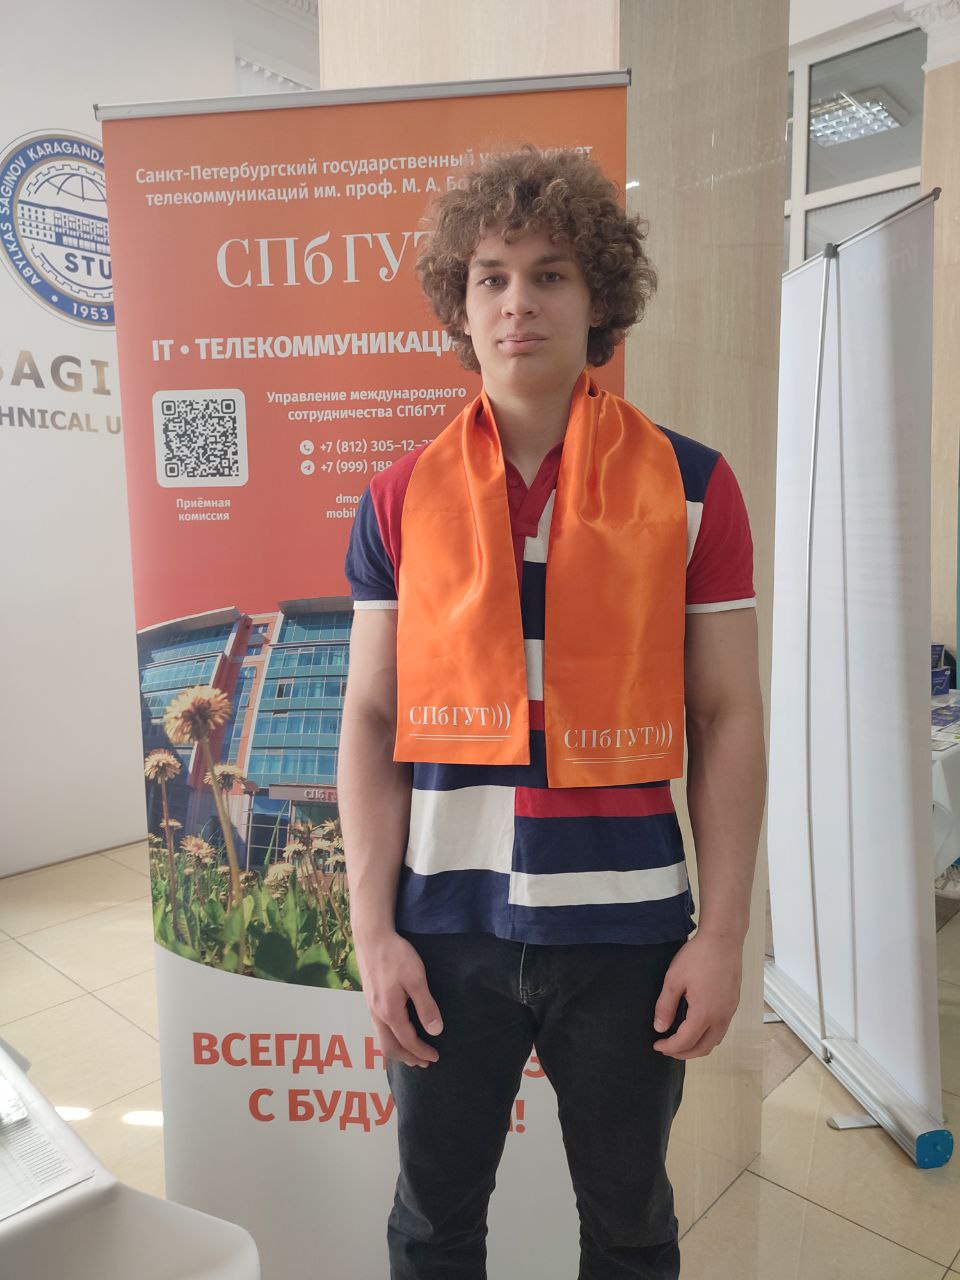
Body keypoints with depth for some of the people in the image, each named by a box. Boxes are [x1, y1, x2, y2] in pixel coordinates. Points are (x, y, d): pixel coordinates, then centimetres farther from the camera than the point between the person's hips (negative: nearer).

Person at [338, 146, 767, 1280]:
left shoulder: (689, 486, -3)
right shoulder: (402, 499, 0)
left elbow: (727, 723, -2)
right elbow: (371, 724, 0)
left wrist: (723, 932, -5)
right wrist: (374, 931, -4)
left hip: (628, 927, 0)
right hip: (448, 928, 1)